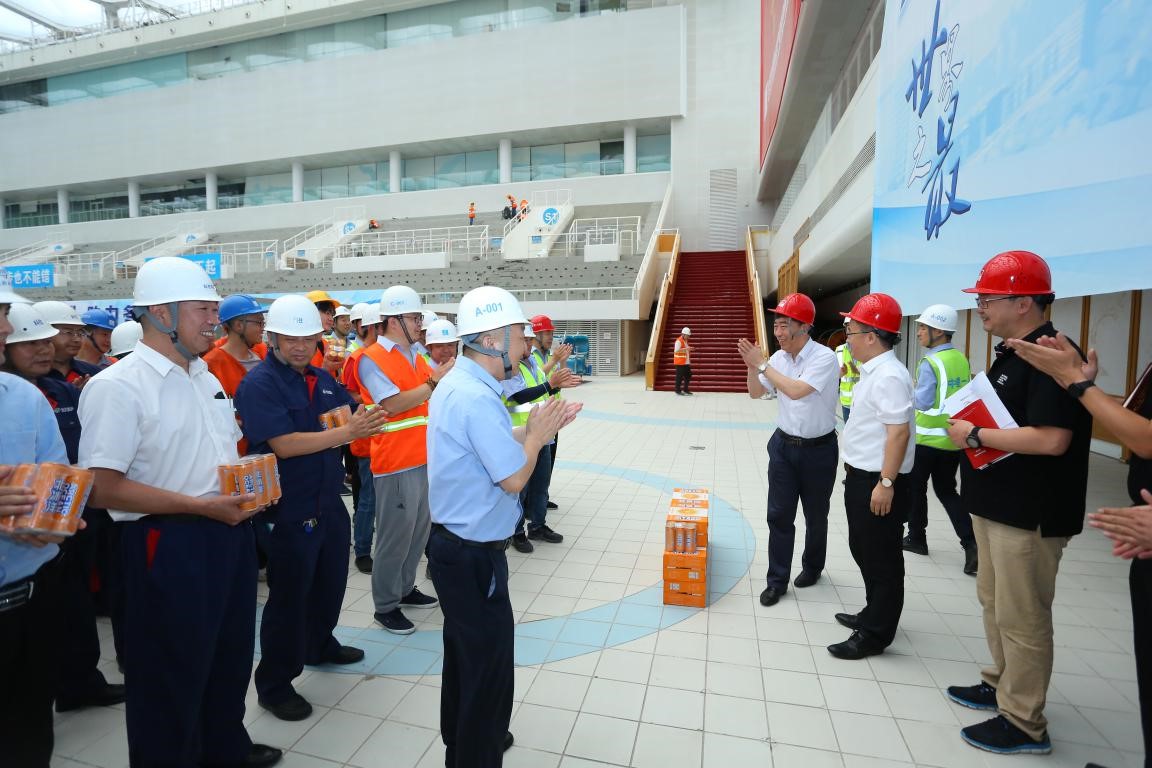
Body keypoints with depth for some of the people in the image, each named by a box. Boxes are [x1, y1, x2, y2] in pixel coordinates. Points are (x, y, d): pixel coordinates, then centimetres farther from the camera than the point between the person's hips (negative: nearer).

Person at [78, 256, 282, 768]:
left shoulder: (206, 378, 10)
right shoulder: (117, 387, -16)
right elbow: (102, 489, -20)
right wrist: (201, 506, -24)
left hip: (230, 535, 8)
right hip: (169, 544, -8)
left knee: (230, 656, 23)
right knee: (171, 673, 11)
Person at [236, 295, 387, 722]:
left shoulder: (322, 379, 7)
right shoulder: (259, 384, -14)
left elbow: (350, 418, 12)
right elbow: (284, 445, -24)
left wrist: (366, 422, -12)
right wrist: (348, 432, -30)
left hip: (329, 501, 7)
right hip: (289, 511, -7)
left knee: (331, 581, 22)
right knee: (288, 595, 5)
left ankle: (319, 645, 45)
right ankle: (274, 685, 24)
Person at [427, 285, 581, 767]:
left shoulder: (456, 383, 6)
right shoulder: (476, 397, -26)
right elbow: (514, 478, -23)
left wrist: (534, 429, 4)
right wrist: (537, 433, -9)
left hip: (454, 545, 10)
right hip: (474, 557, -10)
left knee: (464, 655, 26)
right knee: (489, 666, 9)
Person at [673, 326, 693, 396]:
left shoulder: (685, 341, 17)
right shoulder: (679, 341, -13)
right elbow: (676, 350, -23)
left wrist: (689, 349, 9)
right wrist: (685, 349, -26)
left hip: (686, 362, 9)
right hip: (680, 362, -9)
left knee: (688, 375, 11)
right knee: (679, 377, -4)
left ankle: (686, 389, 21)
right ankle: (678, 390, 4)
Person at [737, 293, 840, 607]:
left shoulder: (824, 357, -19)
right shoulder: (779, 358, 0)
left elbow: (796, 391, -32)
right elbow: (755, 393, 9)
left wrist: (763, 363, -24)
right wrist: (752, 365, -9)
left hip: (818, 449, -4)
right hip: (784, 445, 5)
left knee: (815, 516, 15)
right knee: (779, 514, 4)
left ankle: (812, 567, 38)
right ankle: (777, 581, 15)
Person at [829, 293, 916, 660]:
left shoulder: (889, 376, -20)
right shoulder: (873, 371, 11)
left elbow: (899, 431, -25)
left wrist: (886, 483, -24)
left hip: (877, 481, -10)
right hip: (861, 477, 10)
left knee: (881, 558, 3)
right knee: (862, 549, 22)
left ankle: (874, 634, 16)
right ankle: (874, 614, 39)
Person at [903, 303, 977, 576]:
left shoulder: (930, 362, -17)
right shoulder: (962, 359, 5)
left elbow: (923, 402, -18)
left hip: (927, 437, -7)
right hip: (953, 437, 7)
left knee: (916, 489, 11)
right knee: (946, 491, 15)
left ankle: (916, 538, 23)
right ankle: (970, 543, 4)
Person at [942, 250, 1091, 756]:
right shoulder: (1011, 354, 12)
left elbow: (1051, 439, -28)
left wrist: (975, 436, -20)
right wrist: (968, 424, 5)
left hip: (1030, 513, -10)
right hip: (996, 504, 10)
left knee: (1022, 618, 3)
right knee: (995, 602, 21)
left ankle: (1023, 724, 19)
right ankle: (1000, 685, 38)